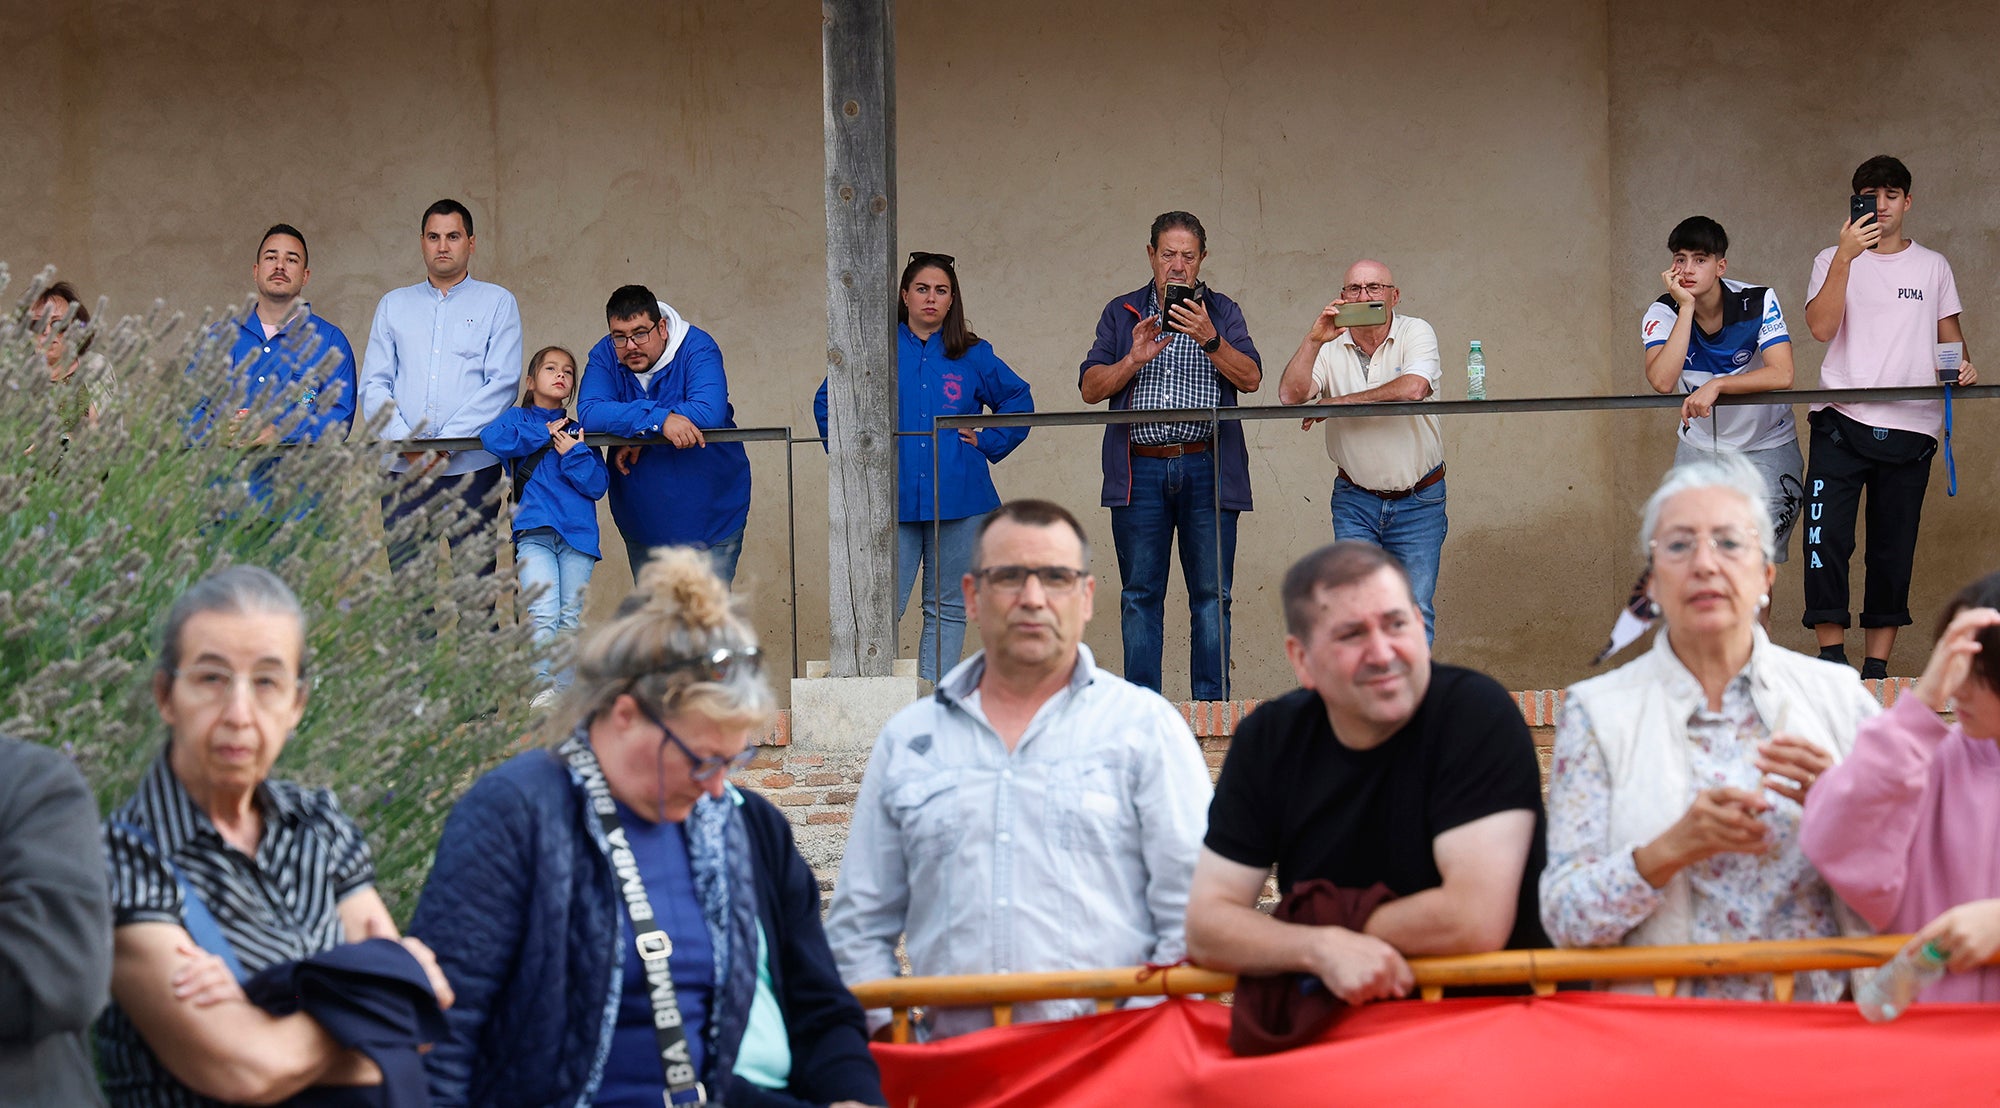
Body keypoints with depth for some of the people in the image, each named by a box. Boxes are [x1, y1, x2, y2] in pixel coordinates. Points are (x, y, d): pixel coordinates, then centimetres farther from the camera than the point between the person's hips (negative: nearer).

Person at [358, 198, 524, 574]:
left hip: (471, 464, -2)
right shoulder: (393, 305, 18)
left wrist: (445, 443, -11)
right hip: (403, 467, 2)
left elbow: (502, 384, -3)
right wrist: (404, 441, -8)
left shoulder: (497, 303, 9)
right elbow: (374, 385, 10)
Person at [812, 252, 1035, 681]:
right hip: (894, 501, -2)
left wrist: (989, 443, 9)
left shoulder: (973, 356, 8)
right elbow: (826, 403, 16)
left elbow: (1019, 400, 20)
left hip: (957, 501, 2)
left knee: (948, 609, 4)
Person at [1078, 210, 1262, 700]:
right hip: (1140, 470, 1)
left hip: (1207, 470, -1)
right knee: (1140, 596, 2)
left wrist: (1210, 340, -18)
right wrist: (1134, 360, -10)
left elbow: (1251, 378, -3)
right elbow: (1090, 387, 7)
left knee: (1211, 595, -1)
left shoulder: (1222, 312, 12)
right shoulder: (1122, 313, 14)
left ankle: (1211, 707, 3)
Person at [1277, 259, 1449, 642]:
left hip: (1418, 500, -2)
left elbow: (1412, 388, -27)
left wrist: (1337, 402, -19)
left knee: (1415, 611, 1)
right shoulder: (1330, 346, 0)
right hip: (1355, 500, 2)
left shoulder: (1415, 333, -7)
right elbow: (1289, 395, -14)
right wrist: (1313, 341, -26)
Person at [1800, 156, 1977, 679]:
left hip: (1910, 428, 2)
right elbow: (1821, 327, -8)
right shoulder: (1833, 261, 8)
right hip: (1842, 422, -2)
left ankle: (1877, 665, 6)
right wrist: (1846, 255, -15)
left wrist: (1963, 364, -2)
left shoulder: (1933, 266, 15)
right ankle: (1831, 653, -9)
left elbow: (1949, 331, 20)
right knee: (1826, 537, -15)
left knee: (1893, 551, 2)